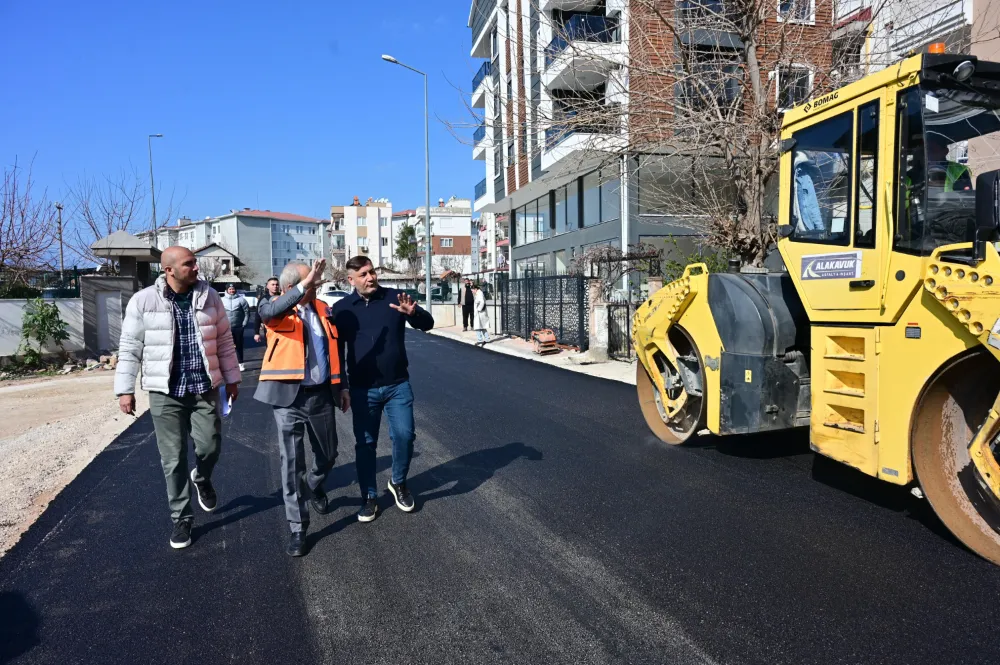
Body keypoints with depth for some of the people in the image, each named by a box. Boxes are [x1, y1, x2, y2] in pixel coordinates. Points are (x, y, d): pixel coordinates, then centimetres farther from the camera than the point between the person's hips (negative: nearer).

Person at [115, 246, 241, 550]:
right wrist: (125, 389, -4)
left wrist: (232, 378, 9)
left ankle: (202, 478, 39)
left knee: (210, 447, 3)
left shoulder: (209, 297, 1)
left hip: (205, 387, 2)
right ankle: (181, 517, 21)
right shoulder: (143, 301, -6)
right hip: (166, 392, -1)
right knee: (173, 459, 5)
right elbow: (130, 348, -1)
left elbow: (224, 341, 8)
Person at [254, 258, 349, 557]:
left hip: (321, 394, 4)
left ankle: (315, 486, 51)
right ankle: (297, 528, 14)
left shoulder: (322, 308, 8)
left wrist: (342, 386, 16)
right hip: (289, 396, -4)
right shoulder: (275, 307, -6)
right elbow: (270, 312, -34)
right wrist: (304, 285, -39)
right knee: (292, 463, 1)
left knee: (327, 455, 18)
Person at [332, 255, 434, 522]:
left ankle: (398, 483, 25)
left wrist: (413, 313, -30)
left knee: (404, 435, -1)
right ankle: (369, 497, 23)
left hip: (398, 385, 0)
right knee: (365, 443, 7)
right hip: (362, 389, 0)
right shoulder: (342, 308, -1)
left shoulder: (394, 297, -3)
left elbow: (428, 324, -7)